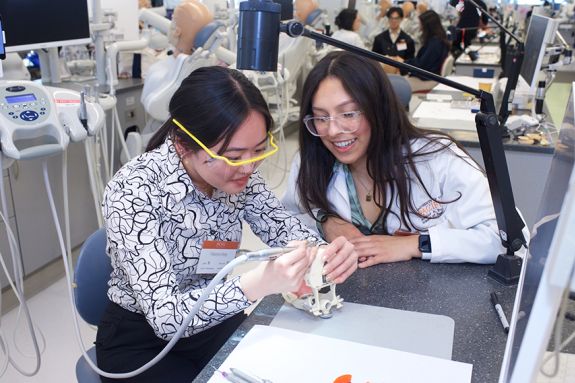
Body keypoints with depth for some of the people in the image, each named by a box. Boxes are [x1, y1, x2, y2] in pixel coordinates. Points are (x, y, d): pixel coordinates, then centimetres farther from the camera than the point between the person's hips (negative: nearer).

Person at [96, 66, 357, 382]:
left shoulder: (235, 170, -12)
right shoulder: (133, 190, -27)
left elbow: (283, 226, -3)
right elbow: (165, 317, -30)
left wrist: (326, 252, -24)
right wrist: (254, 286, -45)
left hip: (217, 323, 4)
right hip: (142, 342, -4)